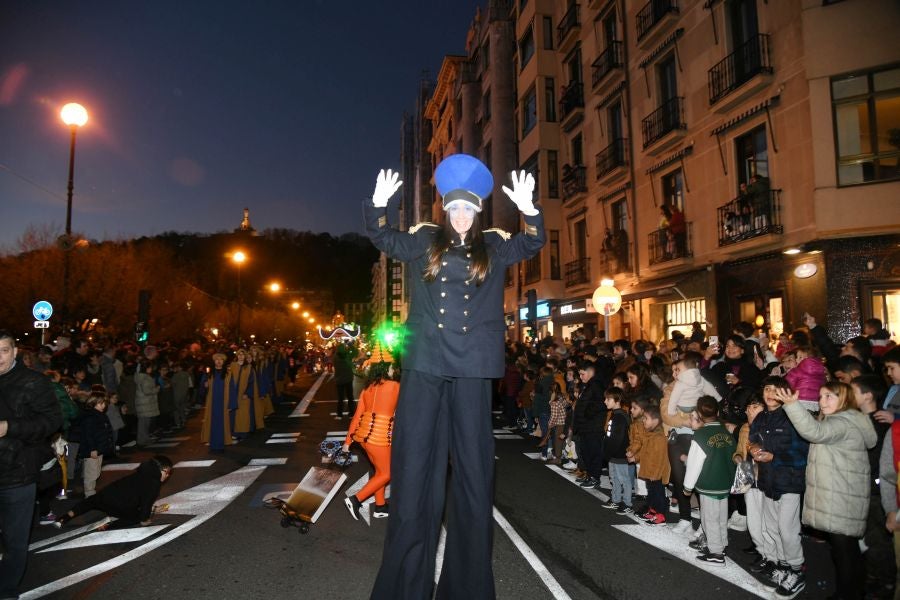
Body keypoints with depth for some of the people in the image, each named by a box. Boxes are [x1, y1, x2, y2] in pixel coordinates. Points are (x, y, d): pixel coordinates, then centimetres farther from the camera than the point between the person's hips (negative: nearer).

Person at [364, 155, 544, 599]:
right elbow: (384, 239, 14)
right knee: (415, 465, 2)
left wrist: (529, 210, -11)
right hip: (424, 364, 0)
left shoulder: (493, 247, 13)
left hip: (472, 368, 1)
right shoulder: (424, 241, 13)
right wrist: (379, 205, -3)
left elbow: (532, 245, 7)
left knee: (473, 467, 7)